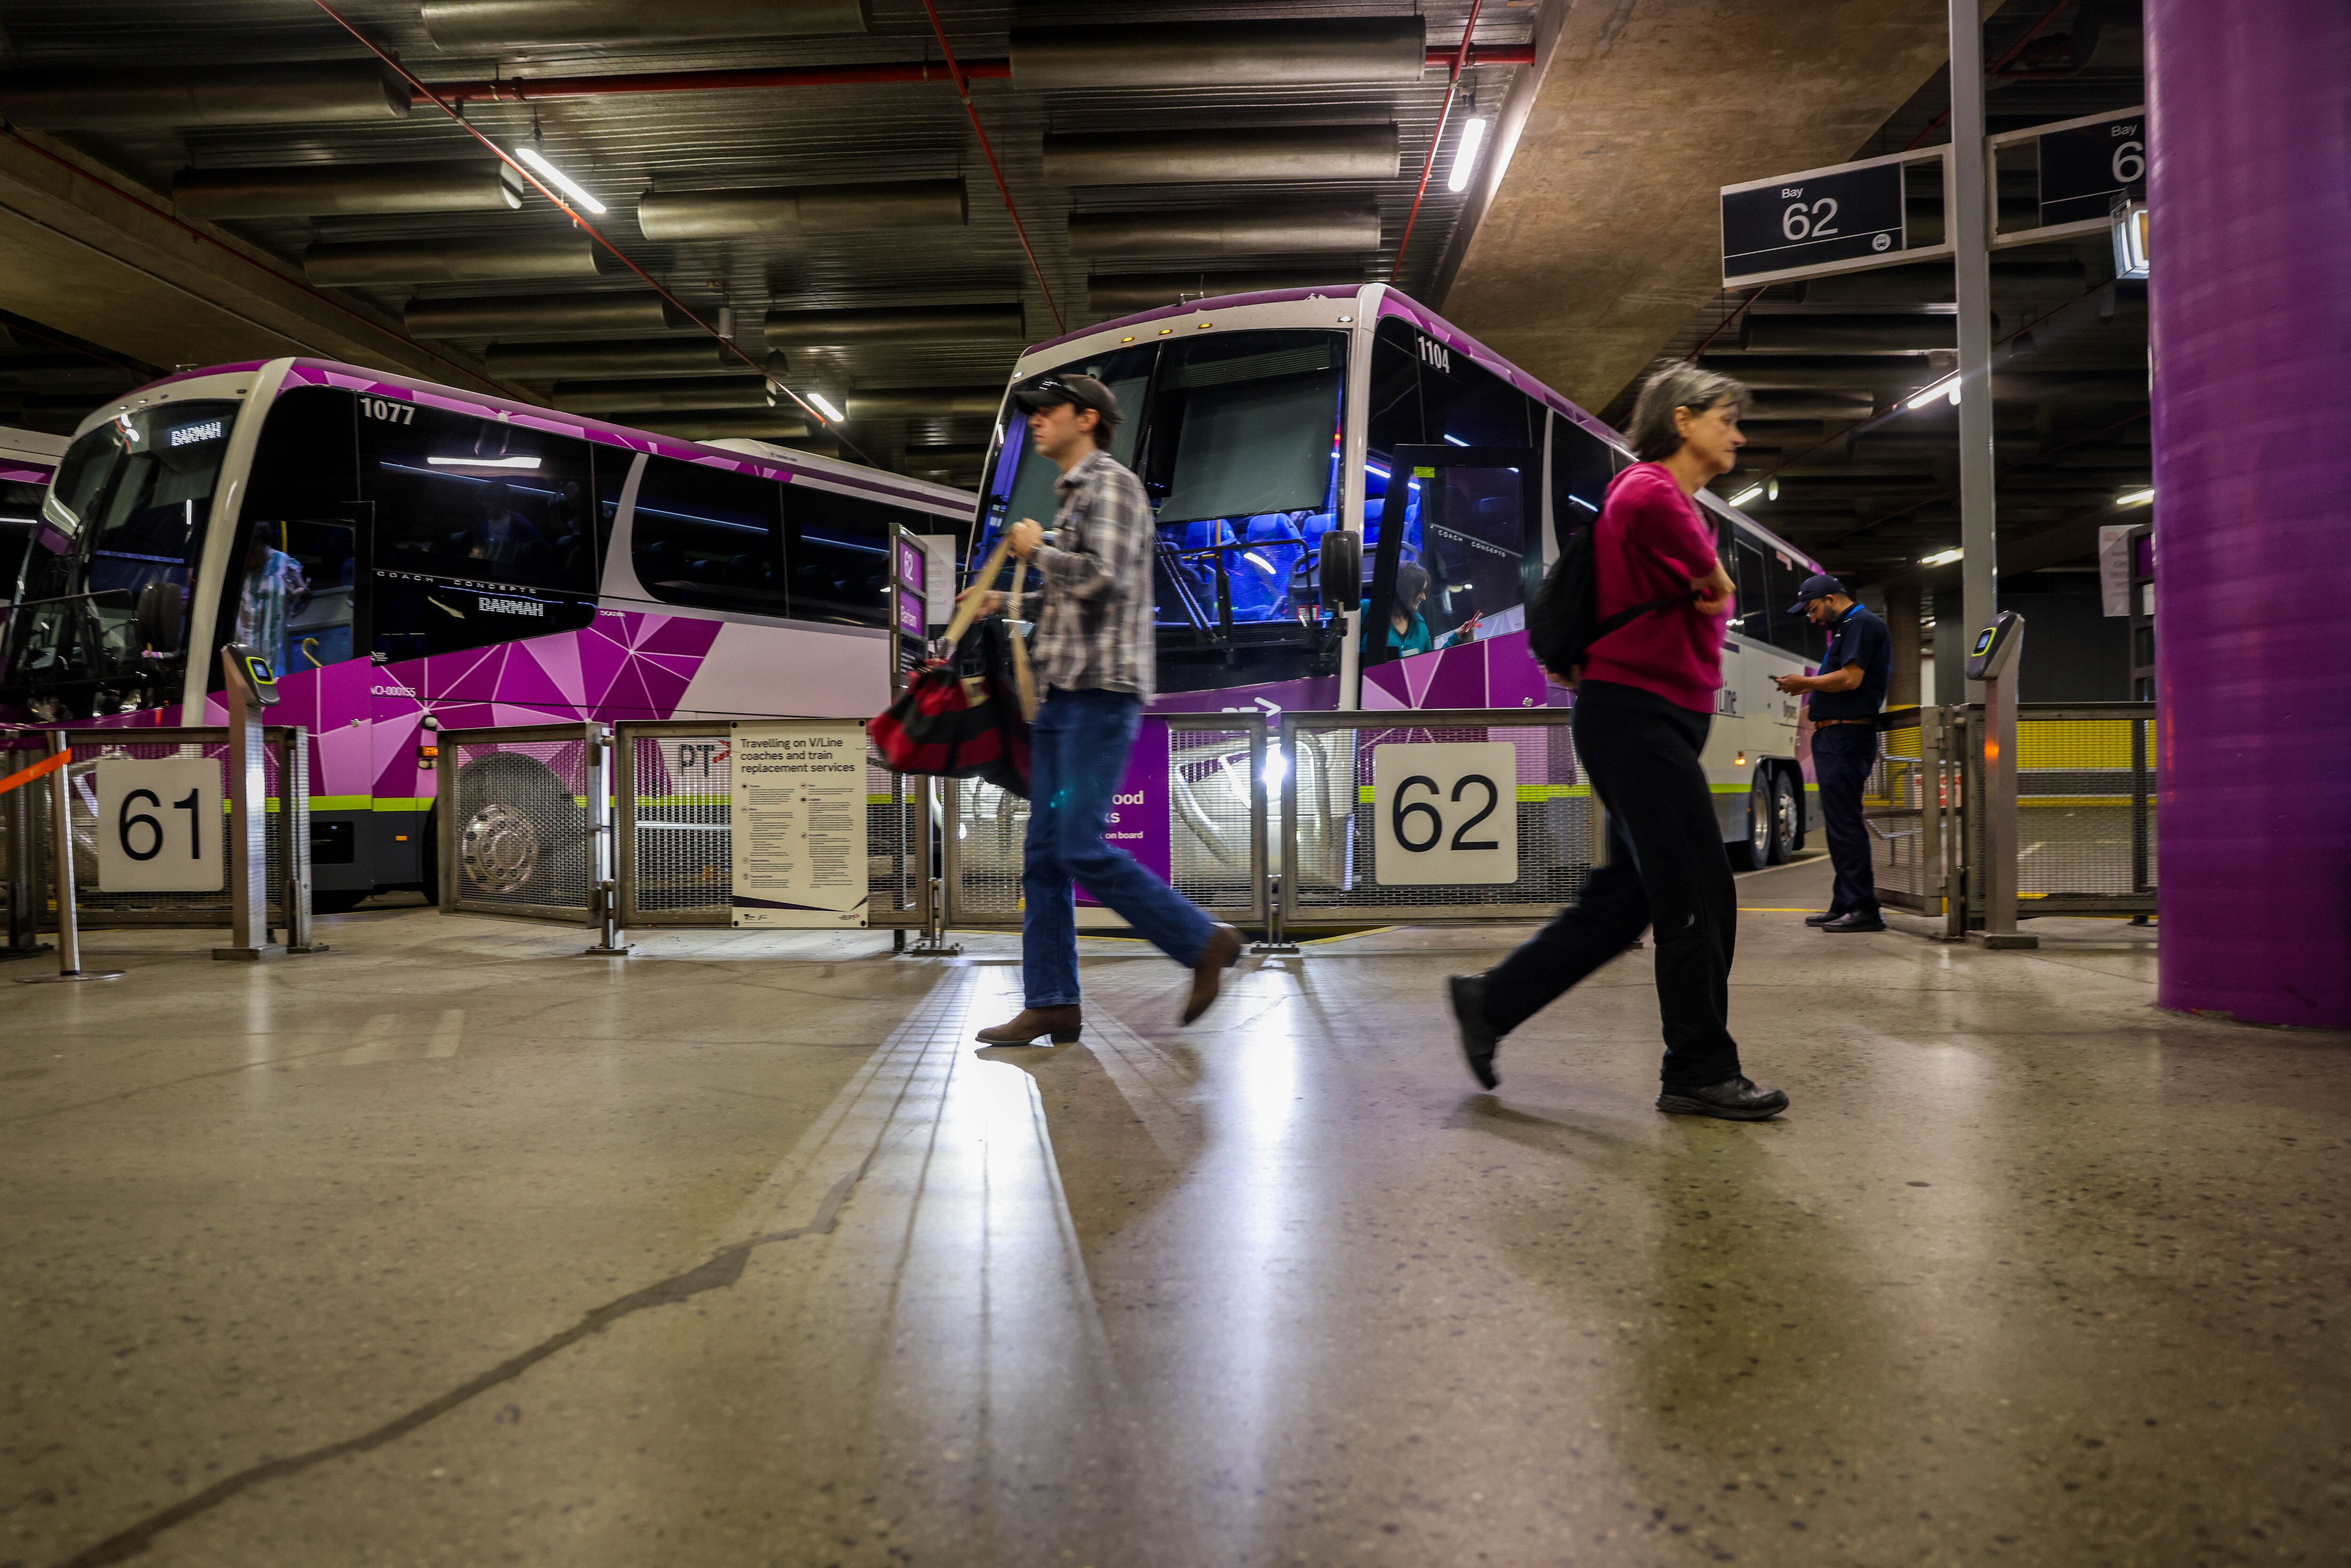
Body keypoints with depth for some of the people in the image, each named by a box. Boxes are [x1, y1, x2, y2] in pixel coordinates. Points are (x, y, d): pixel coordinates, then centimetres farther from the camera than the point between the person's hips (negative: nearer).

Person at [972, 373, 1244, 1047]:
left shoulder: (1111, 482, -5)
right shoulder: (1071, 493, 23)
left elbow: (1102, 580, -19)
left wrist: (1036, 551, -6)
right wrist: (1008, 604, 26)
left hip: (1101, 692, -9)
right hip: (1062, 693, 9)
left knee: (1082, 849, -14)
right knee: (1045, 855, 5)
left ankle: (1203, 941, -1)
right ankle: (1051, 1004, 8)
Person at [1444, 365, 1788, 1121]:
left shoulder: (1676, 505, 23)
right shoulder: (1650, 488, -9)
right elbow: (1644, 507, -34)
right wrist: (1711, 571, -20)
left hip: (1657, 718, 10)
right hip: (1640, 713, -10)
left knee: (1627, 896, 11)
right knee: (1699, 895, -5)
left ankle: (1490, 1001, 19)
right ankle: (1701, 1072, 6)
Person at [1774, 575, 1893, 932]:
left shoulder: (1861, 623, -9)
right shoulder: (1846, 628, 23)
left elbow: (1850, 678, -18)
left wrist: (1806, 683, -6)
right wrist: (1806, 688, 12)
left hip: (1846, 737, -11)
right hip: (1836, 737, 11)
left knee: (1844, 822, -11)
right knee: (1839, 822, 13)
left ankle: (1864, 908, -11)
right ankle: (1844, 904, 19)